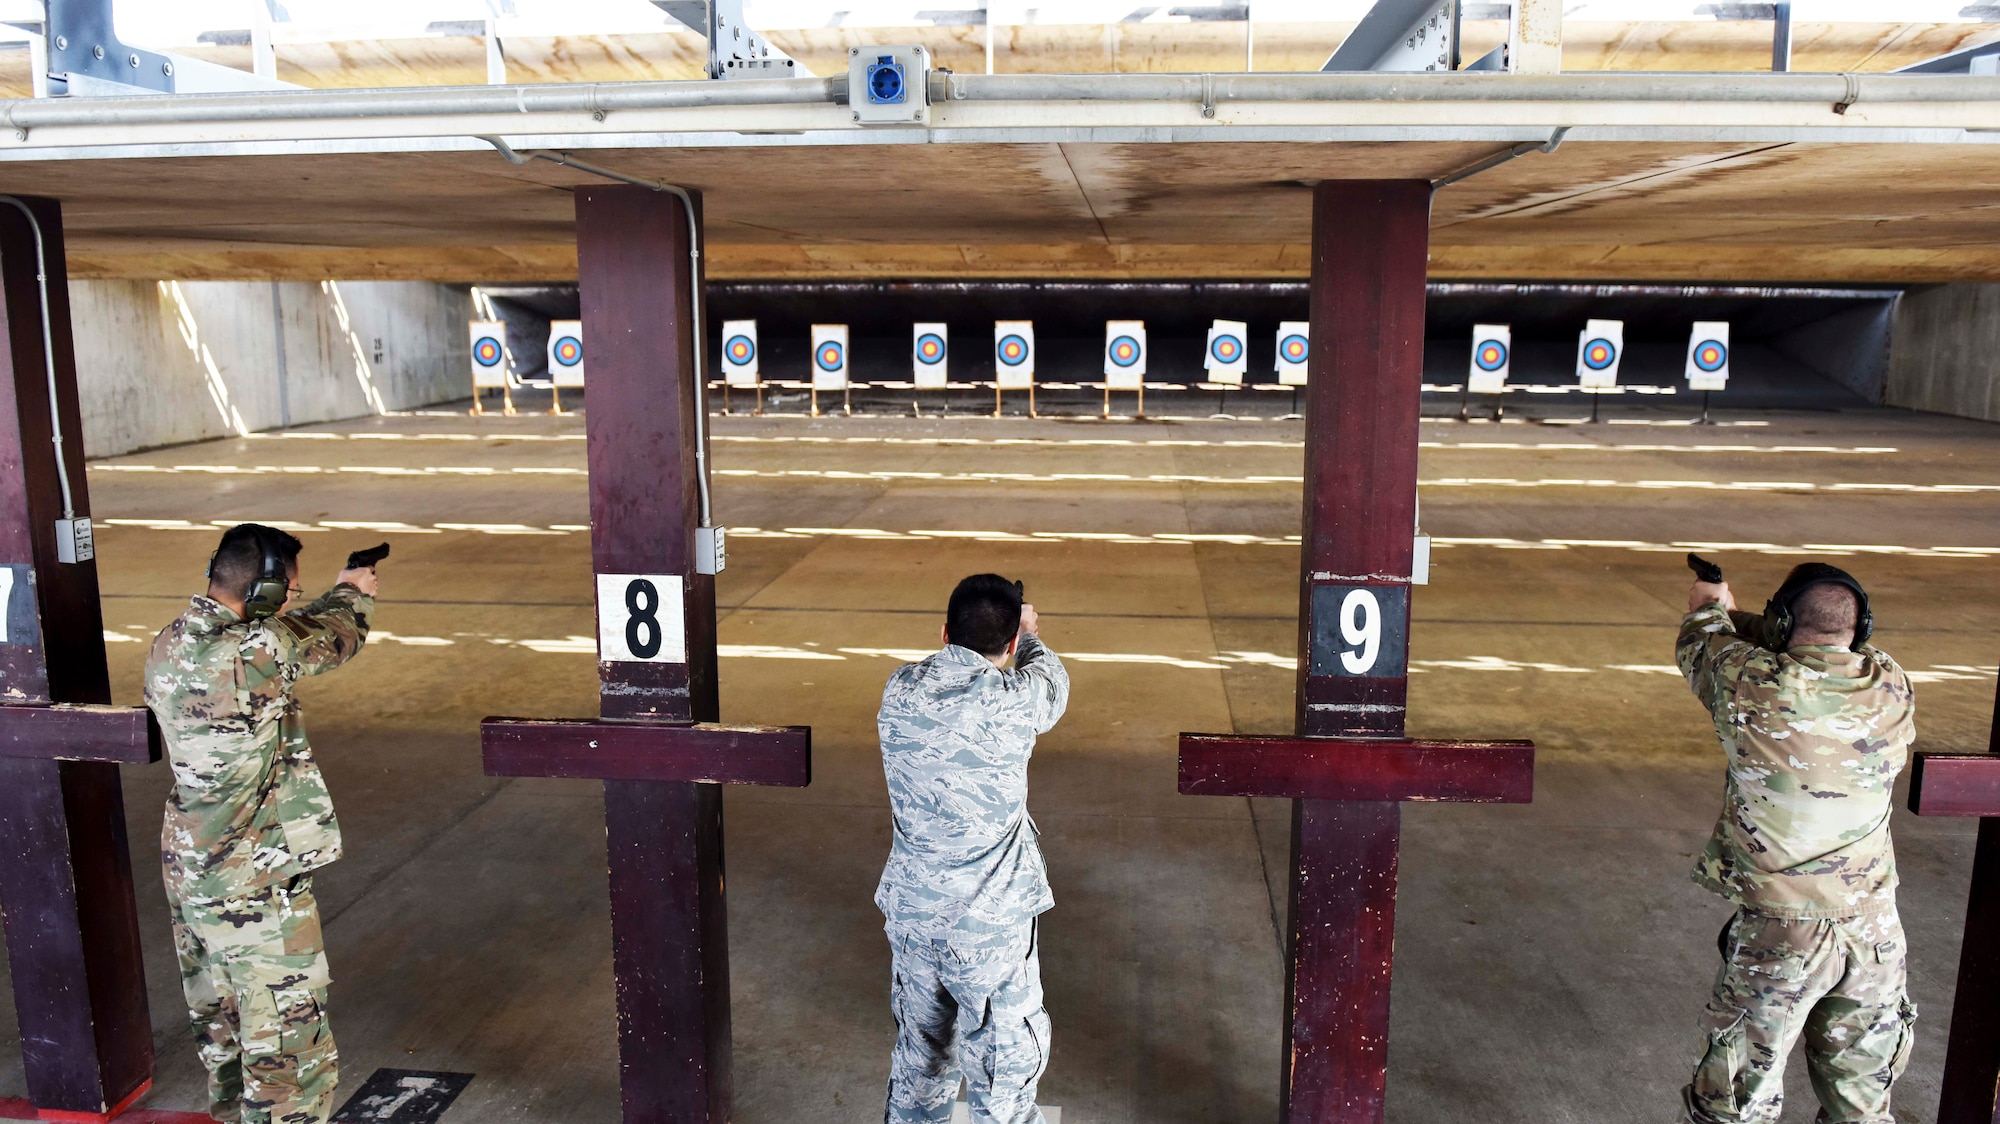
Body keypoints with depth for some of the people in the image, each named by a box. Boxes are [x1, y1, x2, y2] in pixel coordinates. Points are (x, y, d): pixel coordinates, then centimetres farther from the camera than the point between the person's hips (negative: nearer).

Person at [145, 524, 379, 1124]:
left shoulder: (169, 643, 0)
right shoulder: (251, 653, -25)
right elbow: (337, 638, -8)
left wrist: (336, 596, 15)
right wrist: (352, 592, 12)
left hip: (188, 867, 9)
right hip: (254, 886, -9)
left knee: (219, 1020, 26)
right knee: (287, 1043, 2)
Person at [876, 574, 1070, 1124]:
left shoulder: (900, 690, -7)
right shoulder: (1012, 702, -19)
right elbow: (1051, 678, 4)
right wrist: (1030, 634, 25)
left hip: (910, 909, 5)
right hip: (992, 923, -5)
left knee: (920, 1044, 24)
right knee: (1004, 1060, 12)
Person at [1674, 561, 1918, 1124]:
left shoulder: (1750, 684, -18)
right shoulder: (1890, 685, -6)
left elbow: (1699, 645, 4)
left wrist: (1710, 608, 28)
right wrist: (1731, 613, 28)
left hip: (1779, 934, -4)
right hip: (1875, 932, 5)